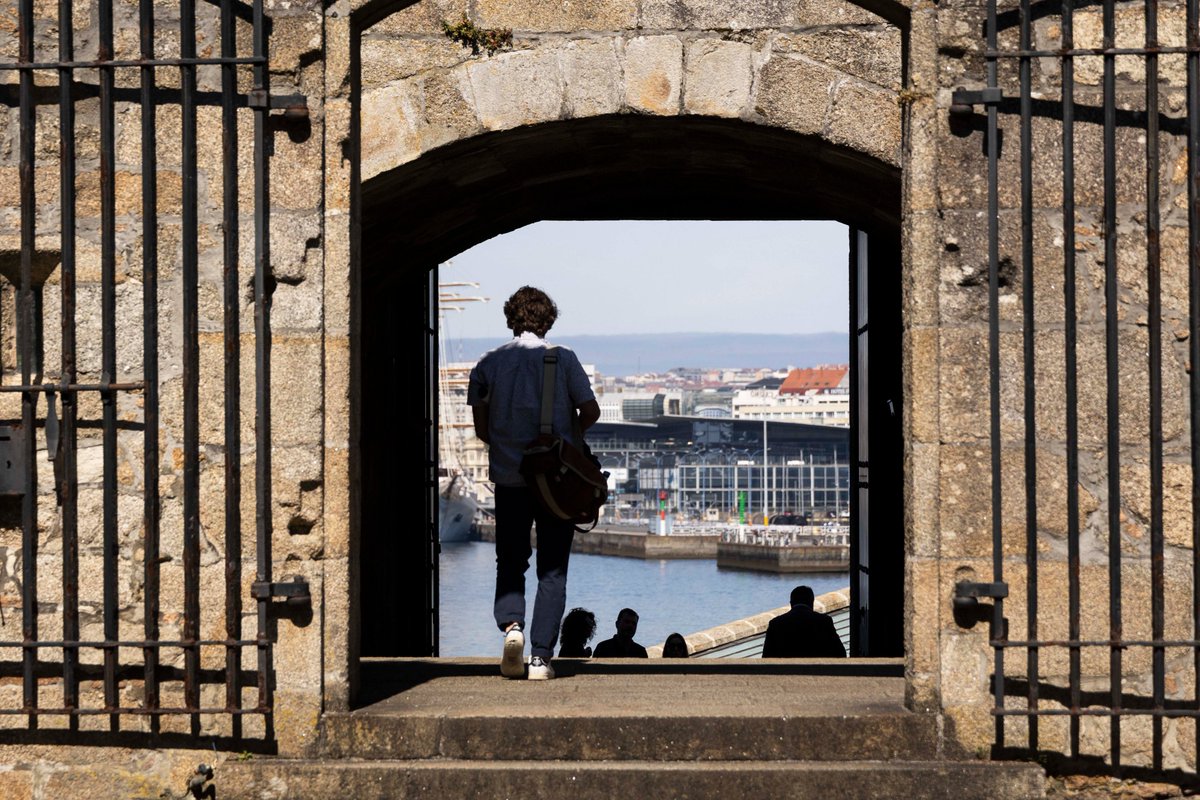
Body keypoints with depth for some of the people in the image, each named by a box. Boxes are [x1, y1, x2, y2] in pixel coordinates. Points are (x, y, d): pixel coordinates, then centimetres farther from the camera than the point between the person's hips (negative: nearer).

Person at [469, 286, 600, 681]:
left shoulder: (488, 363, 3)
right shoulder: (563, 358, -2)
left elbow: (481, 428, 2)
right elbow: (590, 411, -2)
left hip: (509, 479, 1)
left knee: (510, 562, 13)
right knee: (552, 570, 4)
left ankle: (511, 624, -14)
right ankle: (541, 656, -1)